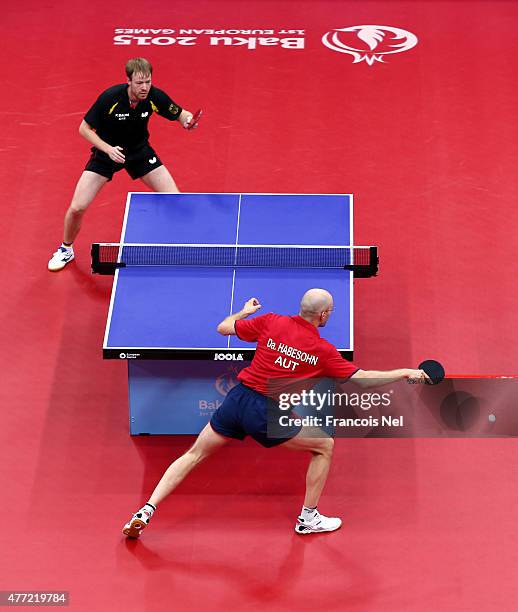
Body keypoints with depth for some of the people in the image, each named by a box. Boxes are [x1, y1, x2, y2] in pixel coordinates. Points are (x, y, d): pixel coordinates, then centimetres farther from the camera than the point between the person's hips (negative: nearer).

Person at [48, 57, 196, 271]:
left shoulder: (155, 96, -21)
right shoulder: (110, 97, -28)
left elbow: (179, 114, -4)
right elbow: (84, 129, -17)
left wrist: (187, 119, -28)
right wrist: (108, 149, -31)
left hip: (139, 151, 2)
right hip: (107, 151, -2)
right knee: (77, 208, -10)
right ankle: (66, 249, 20)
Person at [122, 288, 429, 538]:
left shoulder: (271, 322, 1)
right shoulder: (323, 350, -6)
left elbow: (224, 328, 10)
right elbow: (361, 378, -3)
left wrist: (244, 311, 30)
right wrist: (404, 373, 7)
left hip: (237, 399, 4)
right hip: (266, 415, -4)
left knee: (194, 455, 18)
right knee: (324, 446, 14)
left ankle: (147, 511, 10)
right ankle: (308, 518, 21)